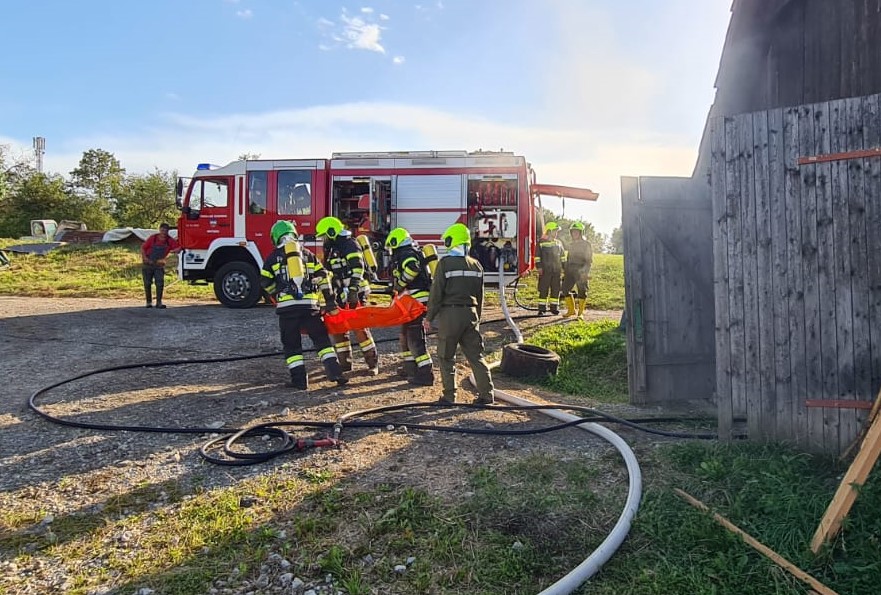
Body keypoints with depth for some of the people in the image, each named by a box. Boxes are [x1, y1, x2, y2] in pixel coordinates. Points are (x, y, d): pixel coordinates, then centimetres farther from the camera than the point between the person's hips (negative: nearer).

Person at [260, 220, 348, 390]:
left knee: (291, 345, 8)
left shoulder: (273, 257, 9)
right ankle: (335, 373, 3)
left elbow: (266, 283, 10)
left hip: (286, 307, -1)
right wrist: (330, 301, 12)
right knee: (322, 339, 10)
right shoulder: (307, 254, 13)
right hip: (310, 305, 1)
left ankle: (299, 380, 6)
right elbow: (322, 278, 9)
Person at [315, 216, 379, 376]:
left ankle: (373, 363, 1)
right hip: (341, 296, 10)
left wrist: (353, 290, -26)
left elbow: (357, 268, -20)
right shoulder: (333, 249, 20)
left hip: (354, 295, -10)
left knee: (360, 329, -8)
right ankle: (345, 363, 18)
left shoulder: (348, 244, -10)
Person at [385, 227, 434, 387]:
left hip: (416, 301, -10)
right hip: (418, 301, 10)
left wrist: (400, 284, -18)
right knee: (406, 334, 19)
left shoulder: (405, 254, -10)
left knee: (415, 338, -8)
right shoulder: (413, 253, 22)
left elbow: (412, 268, -31)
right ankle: (410, 369, 27)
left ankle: (425, 374, -6)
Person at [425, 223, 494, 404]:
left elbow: (436, 293, -10)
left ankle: (449, 395, 12)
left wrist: (429, 317, 0)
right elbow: (480, 295, 13)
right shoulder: (475, 265, 7)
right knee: (476, 356, 10)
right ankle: (486, 394, 9)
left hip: (449, 314, -5)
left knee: (446, 357, 8)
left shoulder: (445, 263, -10)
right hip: (470, 313, 5)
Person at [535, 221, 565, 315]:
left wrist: (563, 267, 13)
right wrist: (539, 267, -10)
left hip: (556, 270, 4)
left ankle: (554, 307, 15)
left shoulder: (559, 243, 14)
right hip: (545, 270, -4)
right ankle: (542, 308, 3)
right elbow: (537, 256, -3)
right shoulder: (541, 242, 0)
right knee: (543, 290, -2)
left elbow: (562, 256, 19)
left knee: (556, 289, 6)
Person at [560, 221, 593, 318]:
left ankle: (580, 312, 9)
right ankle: (571, 310, 17)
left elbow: (589, 260, -7)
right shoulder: (571, 244, 16)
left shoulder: (586, 244, -3)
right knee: (565, 288, 3)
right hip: (570, 270, 6)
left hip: (581, 271, -6)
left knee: (582, 292, -1)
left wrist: (584, 270, -20)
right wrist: (565, 269, 16)